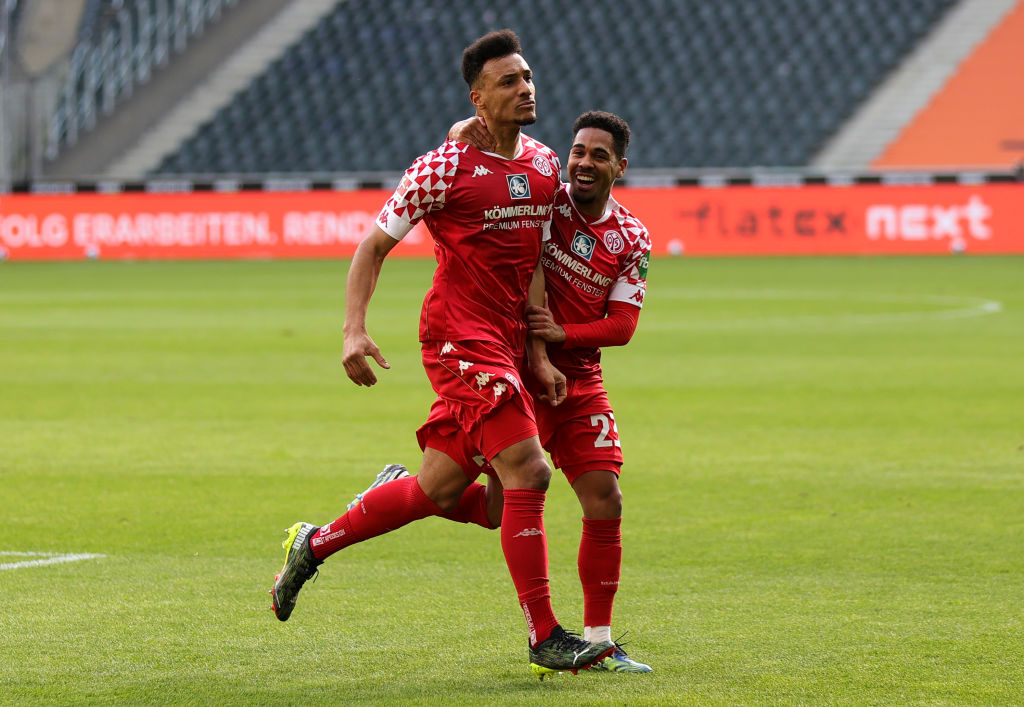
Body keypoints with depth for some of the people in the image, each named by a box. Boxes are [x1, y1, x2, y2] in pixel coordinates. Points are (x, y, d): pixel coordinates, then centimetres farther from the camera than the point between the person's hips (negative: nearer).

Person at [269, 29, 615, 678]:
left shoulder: (545, 164, 11)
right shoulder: (445, 168, -10)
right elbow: (375, 245, -5)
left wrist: (538, 353, 9)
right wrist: (354, 330, -15)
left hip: (505, 344, 8)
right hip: (461, 337, -8)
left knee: (439, 490, 9)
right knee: (528, 472, -16)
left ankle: (313, 545, 29)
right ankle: (545, 637, -11)